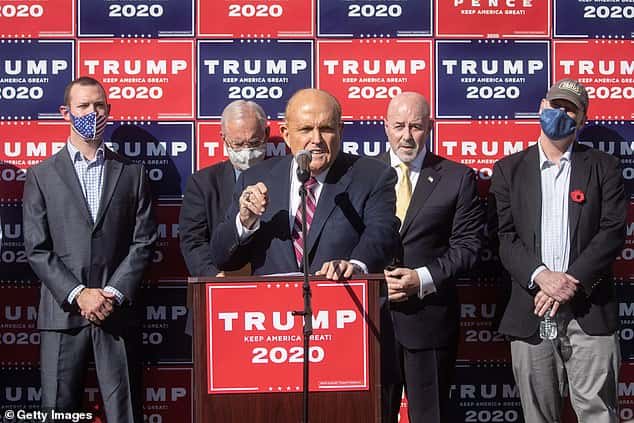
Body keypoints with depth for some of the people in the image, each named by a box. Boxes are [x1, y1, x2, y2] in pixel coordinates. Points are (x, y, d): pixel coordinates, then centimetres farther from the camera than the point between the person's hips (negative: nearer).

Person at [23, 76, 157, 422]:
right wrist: (77, 294, -10)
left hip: (117, 312, 1)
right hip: (62, 312, 0)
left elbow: (143, 241, 5)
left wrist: (115, 293, -7)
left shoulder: (131, 173, 11)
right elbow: (36, 248, 1)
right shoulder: (42, 175, 8)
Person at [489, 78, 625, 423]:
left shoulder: (603, 167, 8)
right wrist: (540, 275, -15)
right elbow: (505, 237, 2)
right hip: (530, 314, 1)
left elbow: (613, 232, -2)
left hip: (589, 313, -1)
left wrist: (572, 282, -13)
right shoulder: (509, 170, 11)